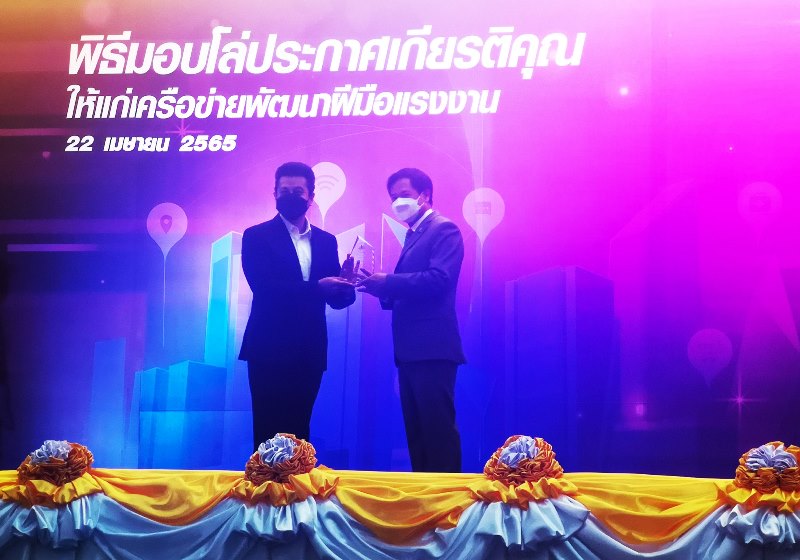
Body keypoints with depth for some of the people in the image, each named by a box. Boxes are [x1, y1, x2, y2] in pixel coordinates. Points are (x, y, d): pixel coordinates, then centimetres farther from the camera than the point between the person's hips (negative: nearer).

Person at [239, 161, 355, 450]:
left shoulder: (326, 241, 13)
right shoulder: (257, 236, 0)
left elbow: (336, 297, 7)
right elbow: (263, 287, -14)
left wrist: (345, 289, -17)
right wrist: (316, 287, -24)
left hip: (310, 350, 4)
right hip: (270, 348, -4)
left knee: (298, 429, 8)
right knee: (269, 429, -3)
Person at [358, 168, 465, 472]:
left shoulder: (444, 229, -4)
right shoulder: (413, 236, 23)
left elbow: (438, 278, -19)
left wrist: (387, 281, -18)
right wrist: (379, 287, 1)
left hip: (432, 347, -10)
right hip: (411, 348, 10)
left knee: (438, 427, -9)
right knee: (416, 430, 9)